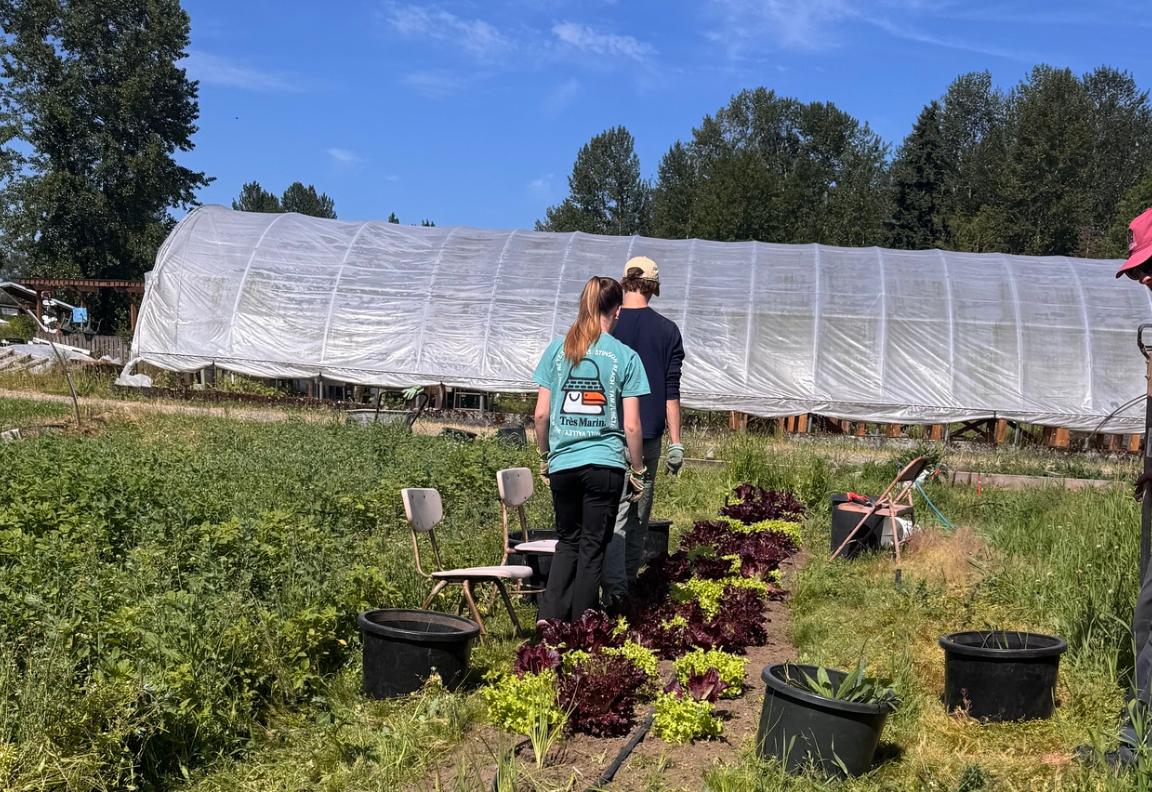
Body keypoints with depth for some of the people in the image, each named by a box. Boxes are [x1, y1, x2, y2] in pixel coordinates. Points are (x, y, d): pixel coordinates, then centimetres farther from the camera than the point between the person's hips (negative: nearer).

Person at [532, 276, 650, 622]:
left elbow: (541, 413, 2)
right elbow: (631, 425, -5)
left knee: (567, 542, 18)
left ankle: (550, 620, 7)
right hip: (605, 463, -2)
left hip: (563, 462, 3)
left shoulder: (557, 349, 3)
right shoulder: (625, 356, -4)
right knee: (592, 548, 8)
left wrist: (544, 456, 16)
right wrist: (637, 470, 6)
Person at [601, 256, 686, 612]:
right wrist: (675, 442, 3)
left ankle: (614, 586, -18)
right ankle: (629, 581, 21)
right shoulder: (667, 330, 2)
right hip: (649, 435, 1)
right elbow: (672, 392, 0)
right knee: (640, 514, 13)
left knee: (614, 512, -4)